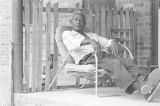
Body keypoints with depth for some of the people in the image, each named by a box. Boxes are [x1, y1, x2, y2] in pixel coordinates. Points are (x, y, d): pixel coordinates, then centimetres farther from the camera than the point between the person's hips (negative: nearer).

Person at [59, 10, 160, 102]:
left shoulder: (92, 35, 37)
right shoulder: (67, 34, 20)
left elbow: (106, 41, 18)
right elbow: (74, 42, -6)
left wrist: (113, 42, -9)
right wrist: (91, 41, -25)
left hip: (105, 55, 6)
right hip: (87, 59, -6)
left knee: (128, 61, -25)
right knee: (116, 63, -34)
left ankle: (145, 79, -53)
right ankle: (142, 87, -55)